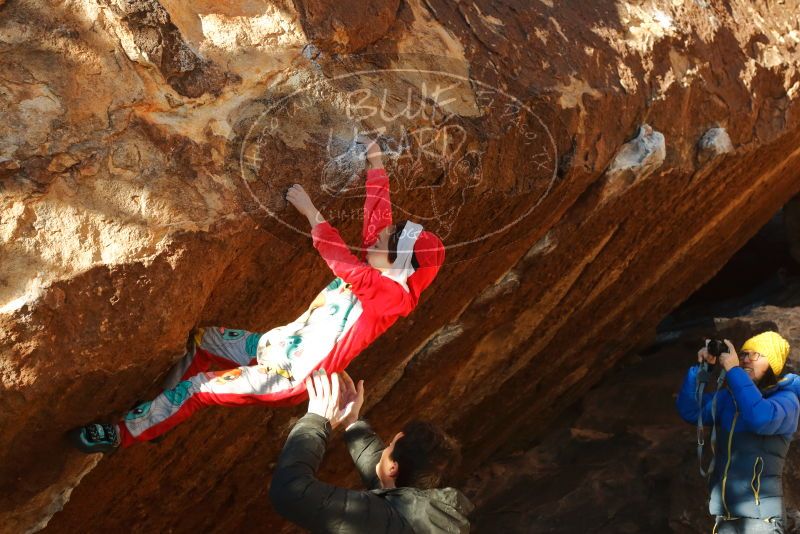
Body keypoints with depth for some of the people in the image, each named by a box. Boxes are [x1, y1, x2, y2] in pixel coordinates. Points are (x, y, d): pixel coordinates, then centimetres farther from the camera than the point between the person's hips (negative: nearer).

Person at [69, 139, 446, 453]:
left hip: (289, 376, -9)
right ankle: (161, 407, 26)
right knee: (202, 339, 13)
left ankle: (122, 435, 10)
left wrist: (309, 211, -22)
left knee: (196, 388, -7)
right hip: (280, 344, 9)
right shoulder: (377, 273, 1)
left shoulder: (389, 293, -23)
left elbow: (336, 258, -29)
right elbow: (377, 214, 9)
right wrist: (376, 167, 15)